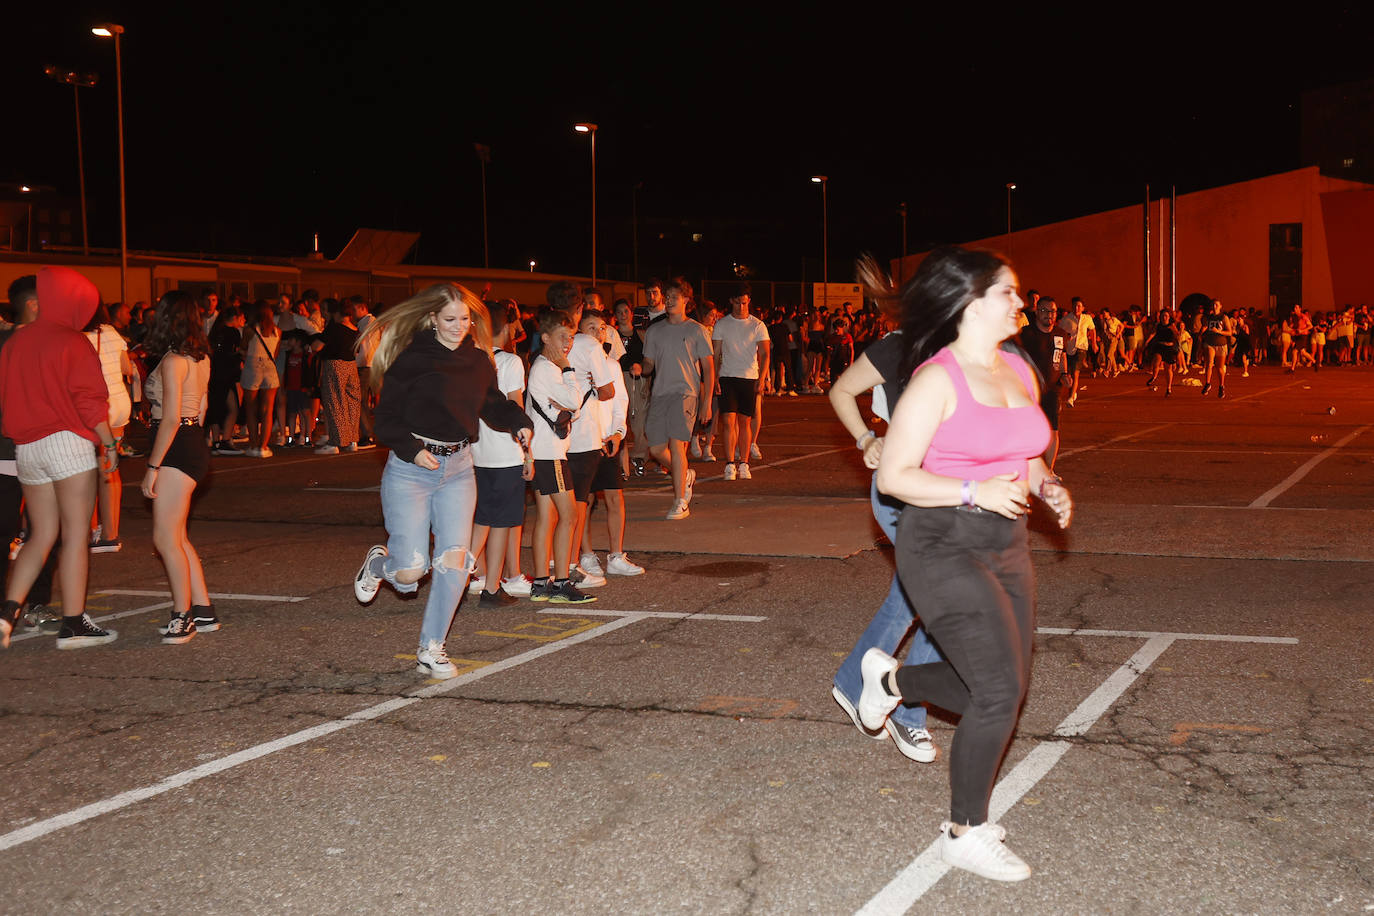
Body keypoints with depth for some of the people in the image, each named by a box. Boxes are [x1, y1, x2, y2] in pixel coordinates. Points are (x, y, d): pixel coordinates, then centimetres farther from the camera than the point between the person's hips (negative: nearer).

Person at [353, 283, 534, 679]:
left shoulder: (479, 361, 9)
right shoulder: (412, 360, -7)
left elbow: (493, 406, 18)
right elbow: (386, 418, -4)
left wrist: (519, 423, -1)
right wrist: (412, 450, -18)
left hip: (458, 469, 4)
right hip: (411, 468, -4)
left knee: (454, 558, -9)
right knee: (410, 572, -7)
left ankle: (431, 650, 6)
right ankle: (380, 561, 32)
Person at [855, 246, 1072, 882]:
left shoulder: (1019, 371, 9)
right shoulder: (937, 381, -15)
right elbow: (894, 477, -16)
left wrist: (1046, 487, 2)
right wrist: (975, 492, -23)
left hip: (1006, 546, 8)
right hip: (943, 548, -8)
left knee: (1001, 688, 13)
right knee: (1001, 690, -10)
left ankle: (890, 678, 37)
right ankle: (965, 833, 7)